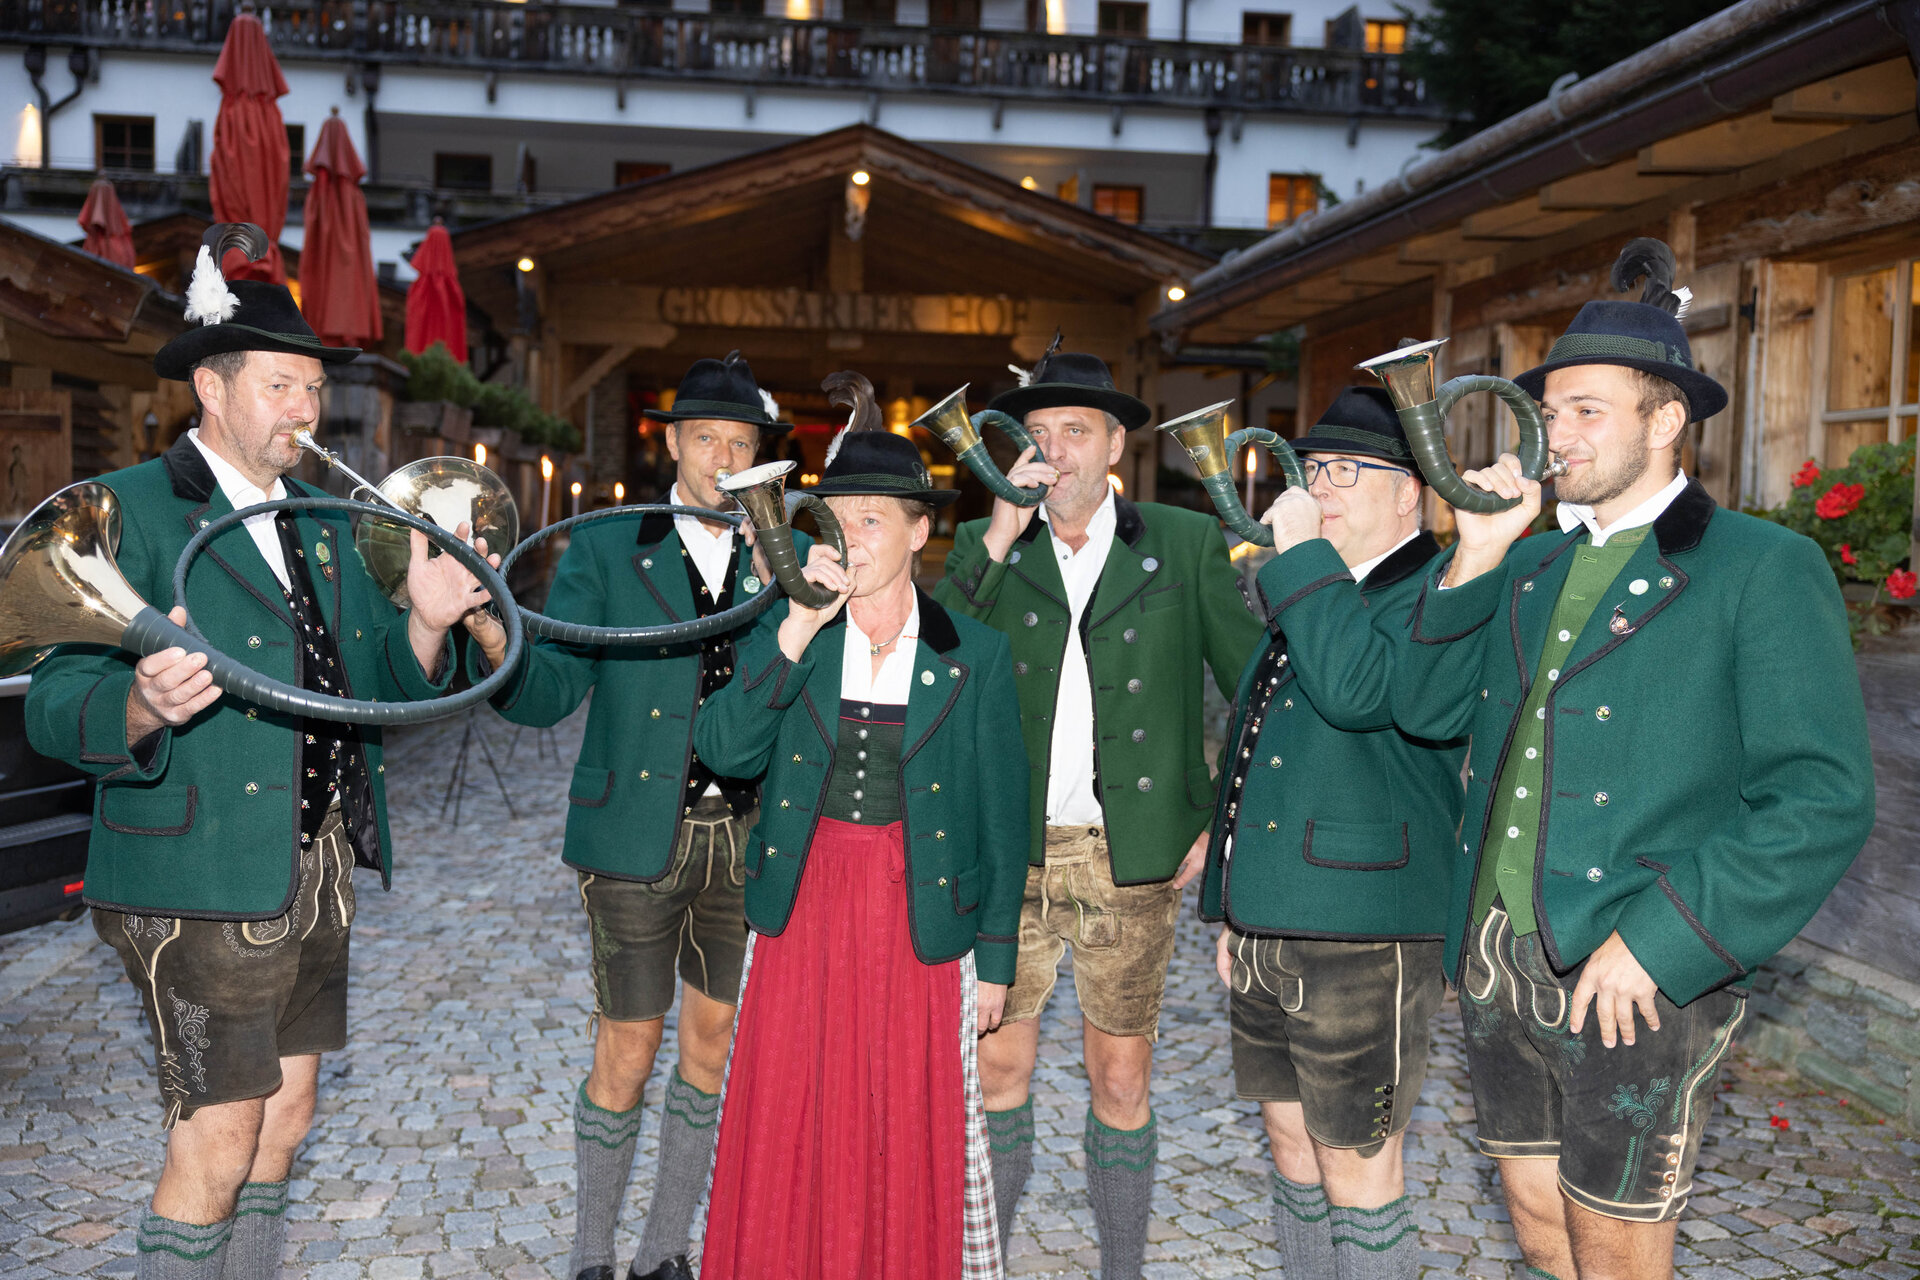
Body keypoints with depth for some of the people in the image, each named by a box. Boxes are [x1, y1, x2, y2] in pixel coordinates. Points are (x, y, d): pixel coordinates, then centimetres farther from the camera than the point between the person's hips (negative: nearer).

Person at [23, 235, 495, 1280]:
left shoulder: (320, 520, 13)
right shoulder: (128, 510, -9)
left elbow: (380, 684, 12)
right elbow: (53, 708, -16)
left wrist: (424, 624, -9)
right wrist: (142, 707, -38)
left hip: (319, 871, 7)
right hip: (200, 883, -7)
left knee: (285, 1114, 16)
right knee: (216, 1140, -1)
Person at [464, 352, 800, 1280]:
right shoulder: (606, 549, -2)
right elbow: (550, 692, -10)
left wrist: (782, 597, -18)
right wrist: (496, 639, -30)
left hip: (746, 836, 3)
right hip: (641, 836, -3)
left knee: (712, 1042, 13)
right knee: (627, 1050, 5)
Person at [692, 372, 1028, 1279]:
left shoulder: (975, 655, -3)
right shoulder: (788, 637, 3)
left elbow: (1003, 816, 1)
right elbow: (723, 749, -11)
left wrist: (995, 959, 1)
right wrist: (797, 631, -19)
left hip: (921, 922, -1)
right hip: (802, 911, 2)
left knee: (911, 1136, 8)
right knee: (791, 1133, 9)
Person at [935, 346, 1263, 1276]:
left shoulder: (1186, 545, 2)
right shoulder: (990, 546, 7)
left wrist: (1228, 823, -1)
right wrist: (999, 535, -15)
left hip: (1130, 858, -1)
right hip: (1009, 851, 1)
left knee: (1121, 1082, 10)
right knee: (997, 1068, 9)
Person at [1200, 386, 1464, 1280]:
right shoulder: (1310, 596, 16)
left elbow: (1356, 691, -34)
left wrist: (1301, 556, -22)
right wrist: (1234, 913, 22)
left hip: (1363, 944, -8)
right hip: (1269, 932, 9)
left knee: (1357, 1172, 3)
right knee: (1291, 1147, 19)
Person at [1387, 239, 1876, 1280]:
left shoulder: (1763, 569, -8)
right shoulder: (1531, 564, 12)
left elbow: (1824, 801, -15)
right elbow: (1424, 708, 5)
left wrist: (1656, 942, -19)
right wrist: (1477, 557, -5)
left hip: (1638, 984, -6)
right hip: (1494, 962, 6)